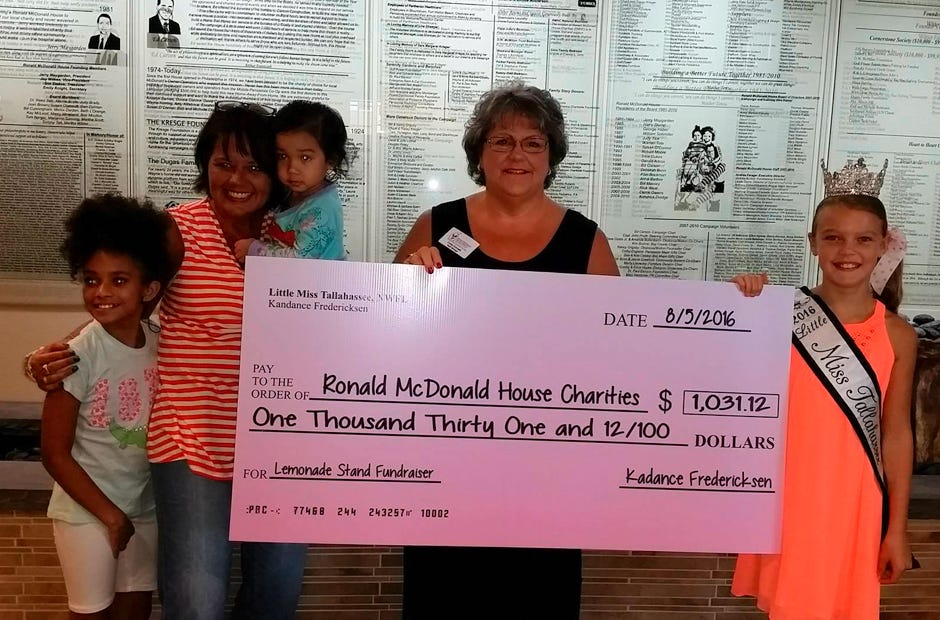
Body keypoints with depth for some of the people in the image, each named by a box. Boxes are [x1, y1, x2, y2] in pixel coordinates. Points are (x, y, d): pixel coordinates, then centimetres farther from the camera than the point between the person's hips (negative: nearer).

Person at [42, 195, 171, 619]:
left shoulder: (161, 345, -6)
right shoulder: (78, 356, -19)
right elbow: (55, 454, -14)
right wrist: (110, 514, -10)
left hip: (145, 505, 4)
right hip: (87, 512, -4)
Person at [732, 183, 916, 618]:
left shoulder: (897, 335, -3)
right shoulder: (784, 316, -7)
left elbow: (897, 434, 1)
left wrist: (897, 528, 2)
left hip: (851, 502, 1)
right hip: (788, 496, 0)